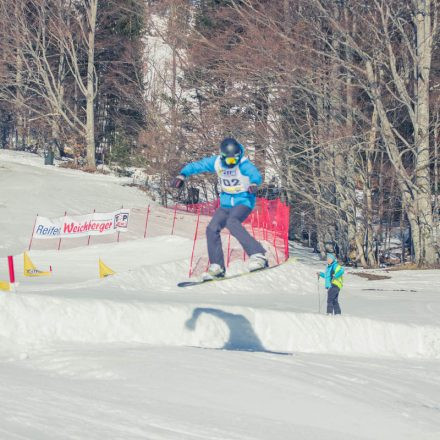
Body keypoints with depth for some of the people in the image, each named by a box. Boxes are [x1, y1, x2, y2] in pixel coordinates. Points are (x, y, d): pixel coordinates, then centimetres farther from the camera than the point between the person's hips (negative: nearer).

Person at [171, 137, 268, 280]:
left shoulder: (243, 164, -22)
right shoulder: (216, 162, -6)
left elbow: (255, 174, -40)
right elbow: (196, 166, 0)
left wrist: (254, 183, -63)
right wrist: (182, 175, -18)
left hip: (244, 201, -6)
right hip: (226, 203, 6)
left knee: (232, 222, -31)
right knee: (212, 229, -5)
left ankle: (258, 256, -36)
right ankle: (217, 267, 7)